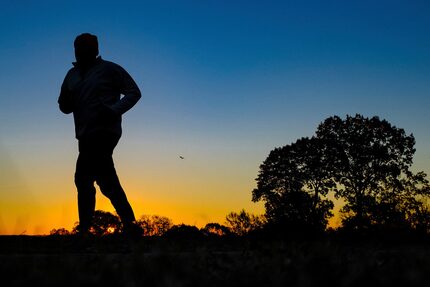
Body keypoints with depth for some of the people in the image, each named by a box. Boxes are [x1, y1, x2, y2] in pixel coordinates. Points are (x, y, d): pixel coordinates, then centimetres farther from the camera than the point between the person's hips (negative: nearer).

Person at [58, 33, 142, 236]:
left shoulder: (109, 69, 0)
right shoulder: (72, 75, 17)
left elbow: (134, 92, -2)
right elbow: (64, 106, 16)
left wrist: (114, 110, -16)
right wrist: (68, 100, -8)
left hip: (104, 132, -7)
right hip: (86, 135, 7)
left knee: (84, 177, -14)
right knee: (106, 180, 9)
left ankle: (84, 228, -9)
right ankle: (129, 224, 16)